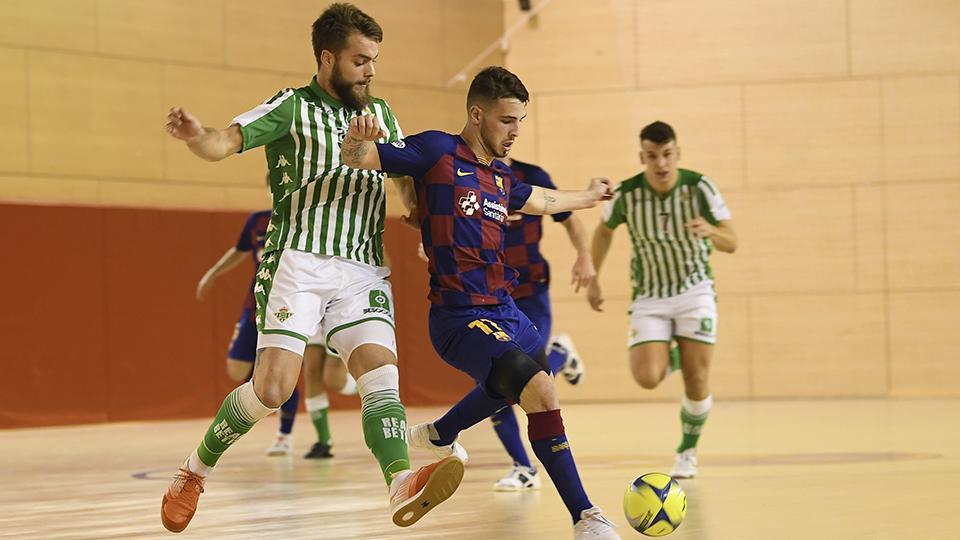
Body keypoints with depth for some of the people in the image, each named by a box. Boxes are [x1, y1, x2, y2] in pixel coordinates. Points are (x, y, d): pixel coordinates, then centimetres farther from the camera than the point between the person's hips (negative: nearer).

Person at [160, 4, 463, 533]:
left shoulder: (382, 115, 21)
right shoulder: (293, 107, 3)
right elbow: (225, 142, -11)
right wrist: (195, 135, -34)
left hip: (363, 271, 5)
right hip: (298, 263, -5)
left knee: (382, 375, -17)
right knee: (272, 386, -13)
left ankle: (403, 486, -35)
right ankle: (194, 471, 9)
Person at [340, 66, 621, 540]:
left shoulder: (500, 176, 13)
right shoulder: (438, 153, -9)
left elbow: (539, 200, 35)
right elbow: (357, 159, -14)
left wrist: (587, 196, 51)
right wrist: (357, 139, -37)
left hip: (504, 309, 10)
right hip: (460, 317, -9)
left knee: (510, 385, 34)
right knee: (540, 390, -25)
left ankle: (437, 435, 61)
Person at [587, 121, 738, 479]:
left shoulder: (699, 187, -17)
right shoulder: (626, 194, -14)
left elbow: (732, 243, -15)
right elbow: (604, 231, 8)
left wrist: (710, 231, -37)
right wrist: (592, 279, 9)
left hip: (695, 290, -1)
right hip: (649, 296, 1)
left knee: (697, 381, -8)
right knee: (647, 377, -18)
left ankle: (687, 452, 18)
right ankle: (669, 359, 20)